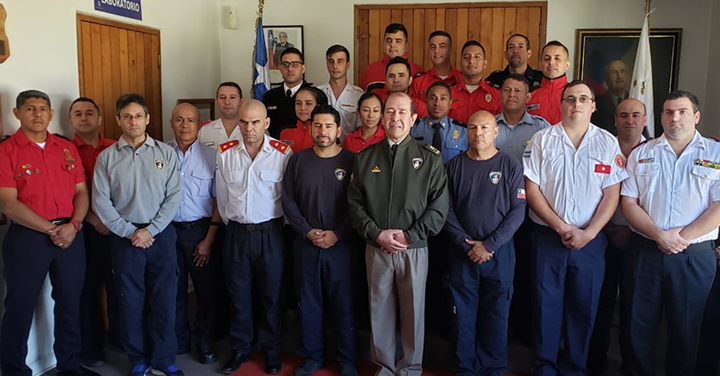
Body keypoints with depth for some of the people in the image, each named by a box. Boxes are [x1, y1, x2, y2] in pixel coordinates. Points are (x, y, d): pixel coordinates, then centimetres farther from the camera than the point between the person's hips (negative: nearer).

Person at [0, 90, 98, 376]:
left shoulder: (67, 148, 9)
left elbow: (81, 192, 7)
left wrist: (72, 226, -9)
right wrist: (50, 229, -14)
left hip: (70, 234, 4)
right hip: (26, 237, -4)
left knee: (70, 303, 13)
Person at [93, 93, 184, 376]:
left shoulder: (166, 152, 1)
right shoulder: (107, 157, 1)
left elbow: (174, 195, -4)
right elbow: (101, 202, -2)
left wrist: (150, 230, -10)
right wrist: (130, 232, -8)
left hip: (161, 234, 0)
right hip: (124, 237, 0)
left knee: (165, 300, 5)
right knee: (131, 302, 9)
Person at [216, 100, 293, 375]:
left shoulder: (283, 153, -8)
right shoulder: (225, 153, 0)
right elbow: (222, 198, 8)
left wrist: (277, 225, 3)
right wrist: (232, 224, 11)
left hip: (270, 232, -2)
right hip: (236, 233, 2)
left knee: (271, 294, 9)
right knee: (238, 294, 12)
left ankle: (271, 349, 28)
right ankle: (239, 349, 30)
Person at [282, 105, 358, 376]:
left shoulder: (352, 161, -2)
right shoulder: (298, 160, 5)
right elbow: (288, 200, 3)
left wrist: (337, 234, -13)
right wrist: (308, 231, -8)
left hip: (341, 244, -2)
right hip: (305, 244, 2)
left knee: (344, 304, 6)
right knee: (309, 303, 11)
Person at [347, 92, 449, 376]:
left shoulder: (429, 158, 0)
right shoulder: (365, 157, 6)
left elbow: (439, 206, -5)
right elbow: (354, 202, 3)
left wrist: (410, 236, -13)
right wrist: (376, 234, -10)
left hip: (415, 249, -1)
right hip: (376, 248, 2)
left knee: (413, 310, 9)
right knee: (380, 309, 11)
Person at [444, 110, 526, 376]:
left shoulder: (511, 166, 1)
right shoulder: (454, 166, 5)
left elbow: (517, 210, -5)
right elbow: (446, 209, 1)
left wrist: (490, 245, -12)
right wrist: (465, 243, -10)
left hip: (499, 252, -1)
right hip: (462, 252, 1)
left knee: (496, 314, 7)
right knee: (463, 313, 6)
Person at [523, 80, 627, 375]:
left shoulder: (608, 143, 2)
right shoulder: (542, 139, 0)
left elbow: (612, 194, -1)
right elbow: (532, 188, -4)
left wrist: (588, 233, -11)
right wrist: (562, 228, -10)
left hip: (591, 240, 1)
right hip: (548, 237, 0)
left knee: (584, 307, 9)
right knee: (546, 305, 6)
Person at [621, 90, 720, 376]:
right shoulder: (642, 154, 6)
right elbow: (629, 203, 0)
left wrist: (682, 236, -16)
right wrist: (659, 235, -13)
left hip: (695, 256, -1)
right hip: (645, 252, 1)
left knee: (686, 329, 11)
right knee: (640, 325, 11)